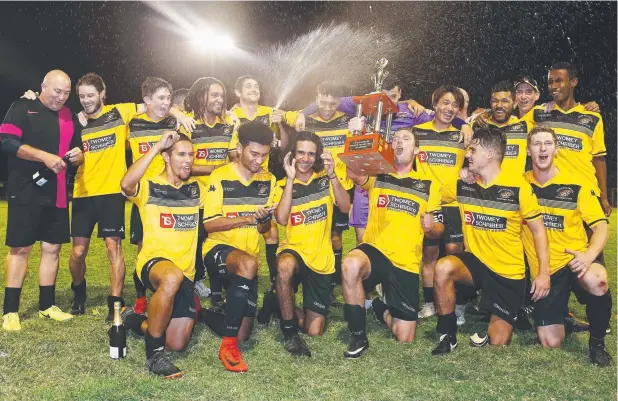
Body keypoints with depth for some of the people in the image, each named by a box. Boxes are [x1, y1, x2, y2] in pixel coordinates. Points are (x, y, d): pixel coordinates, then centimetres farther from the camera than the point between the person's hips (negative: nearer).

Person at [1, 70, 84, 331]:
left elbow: (78, 153, 21)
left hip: (57, 194, 6)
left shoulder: (69, 117, 15)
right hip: (26, 192, -6)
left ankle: (47, 305, 18)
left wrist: (78, 156, -4)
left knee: (52, 248, 8)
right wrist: (44, 156, -21)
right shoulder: (23, 108, -2)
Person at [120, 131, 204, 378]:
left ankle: (136, 321, 30)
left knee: (177, 344, -3)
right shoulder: (149, 186, -3)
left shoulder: (197, 189, 12)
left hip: (186, 272, 5)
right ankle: (154, 353, -24)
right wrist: (156, 146, -22)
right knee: (172, 277, -43)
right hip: (154, 261, -5)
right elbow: (126, 184, -25)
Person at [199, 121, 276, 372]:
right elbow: (210, 224, -12)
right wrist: (248, 218, -23)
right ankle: (228, 346, -33)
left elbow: (264, 229, 4)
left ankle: (202, 314, 31)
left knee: (243, 335, 0)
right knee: (248, 264, -41)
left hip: (247, 258, 5)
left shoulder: (268, 180, 5)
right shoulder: (220, 177, -7)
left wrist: (263, 220, -19)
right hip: (218, 249, -5)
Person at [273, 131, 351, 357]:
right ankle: (289, 332, -22)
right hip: (294, 250, -2)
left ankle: (294, 313, 33)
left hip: (321, 259, 2)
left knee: (314, 330, -2)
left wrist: (332, 176, -24)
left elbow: (345, 207, -12)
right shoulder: (283, 185, 0)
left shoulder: (325, 179, 3)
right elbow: (282, 219, -18)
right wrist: (290, 179, -19)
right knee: (285, 267, -42)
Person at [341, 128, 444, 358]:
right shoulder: (377, 175, 9)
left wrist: (431, 227, -13)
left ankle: (382, 310, 36)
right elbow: (354, 173, -15)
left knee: (405, 340, 0)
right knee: (351, 264, -40)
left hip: (407, 263, 1)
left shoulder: (429, 185, 12)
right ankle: (358, 337, -21)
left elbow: (439, 230, 11)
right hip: (374, 251, -1)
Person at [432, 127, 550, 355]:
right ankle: (448, 336, -14)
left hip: (508, 271, -2)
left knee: (497, 343, -3)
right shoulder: (462, 185, -2)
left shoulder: (518, 187, -12)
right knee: (442, 268, -32)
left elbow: (538, 230, -6)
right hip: (475, 261, 3)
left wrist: (544, 273, -12)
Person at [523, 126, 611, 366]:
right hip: (543, 270, 1)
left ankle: (597, 342, -10)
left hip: (575, 260, -1)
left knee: (596, 282, -39)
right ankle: (560, 313, 30)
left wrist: (590, 255, -22)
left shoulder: (576, 185, -1)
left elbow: (601, 226, -5)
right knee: (551, 343, -8)